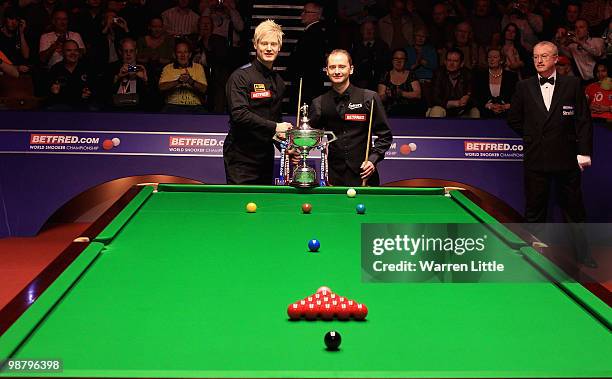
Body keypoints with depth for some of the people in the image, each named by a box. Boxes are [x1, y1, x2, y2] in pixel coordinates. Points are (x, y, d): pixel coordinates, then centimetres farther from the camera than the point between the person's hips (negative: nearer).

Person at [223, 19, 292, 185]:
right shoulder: (241, 76, -10)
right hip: (241, 157, -7)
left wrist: (281, 134, 6)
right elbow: (239, 114, -21)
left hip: (266, 155, 7)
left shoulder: (279, 82, 14)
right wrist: (274, 127, -22)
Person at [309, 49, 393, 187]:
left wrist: (373, 159, -10)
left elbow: (385, 135, 3)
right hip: (333, 176, 1)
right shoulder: (319, 103, 5)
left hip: (363, 175, -1)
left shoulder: (369, 98, -1)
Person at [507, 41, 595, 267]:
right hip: (536, 159, 1)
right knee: (534, 209, 7)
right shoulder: (524, 88, 4)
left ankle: (581, 250, 22)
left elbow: (584, 121, -1)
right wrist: (531, 137, 7)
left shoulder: (572, 85, 0)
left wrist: (584, 152, -7)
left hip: (566, 159, -1)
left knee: (573, 207, 8)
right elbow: (514, 119, 14)